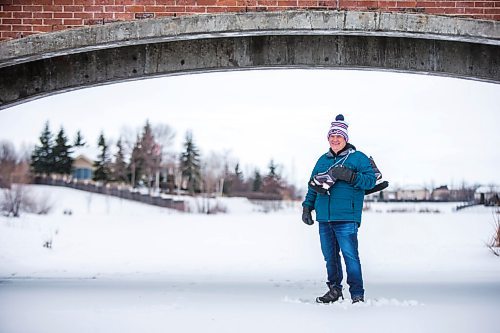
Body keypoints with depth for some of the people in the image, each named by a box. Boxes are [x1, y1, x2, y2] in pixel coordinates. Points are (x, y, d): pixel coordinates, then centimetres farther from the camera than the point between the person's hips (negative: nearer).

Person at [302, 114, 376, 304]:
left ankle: (357, 295, -4)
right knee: (329, 256, 11)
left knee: (350, 255, -10)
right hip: (324, 218, 6)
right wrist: (307, 207, 18)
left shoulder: (358, 158, 2)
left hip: (346, 218, -6)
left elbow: (370, 180, -9)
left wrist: (349, 176, -20)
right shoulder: (323, 160, 19)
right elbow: (313, 185, 25)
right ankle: (334, 290, 23)